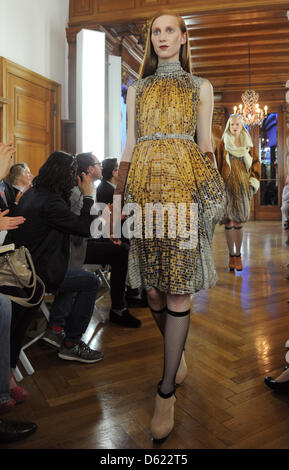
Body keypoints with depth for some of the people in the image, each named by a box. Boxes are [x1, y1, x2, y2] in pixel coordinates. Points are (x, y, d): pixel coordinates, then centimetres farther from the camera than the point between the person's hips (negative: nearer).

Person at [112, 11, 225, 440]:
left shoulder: (201, 88, 17)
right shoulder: (137, 89, 21)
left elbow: (206, 144, 10)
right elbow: (129, 146, 13)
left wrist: (212, 198, 0)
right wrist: (117, 198, 4)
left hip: (185, 186, -2)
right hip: (143, 186, 3)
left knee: (178, 286, -8)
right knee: (151, 283, 2)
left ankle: (166, 391, 5)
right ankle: (177, 353, 28)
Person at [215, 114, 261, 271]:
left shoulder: (248, 145, 14)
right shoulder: (222, 144, 8)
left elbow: (255, 163, 15)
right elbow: (217, 165, 4)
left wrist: (253, 182, 2)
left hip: (242, 186, 1)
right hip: (227, 186, -1)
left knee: (238, 221, -3)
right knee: (229, 221, -2)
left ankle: (238, 255, 6)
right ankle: (231, 255, 7)